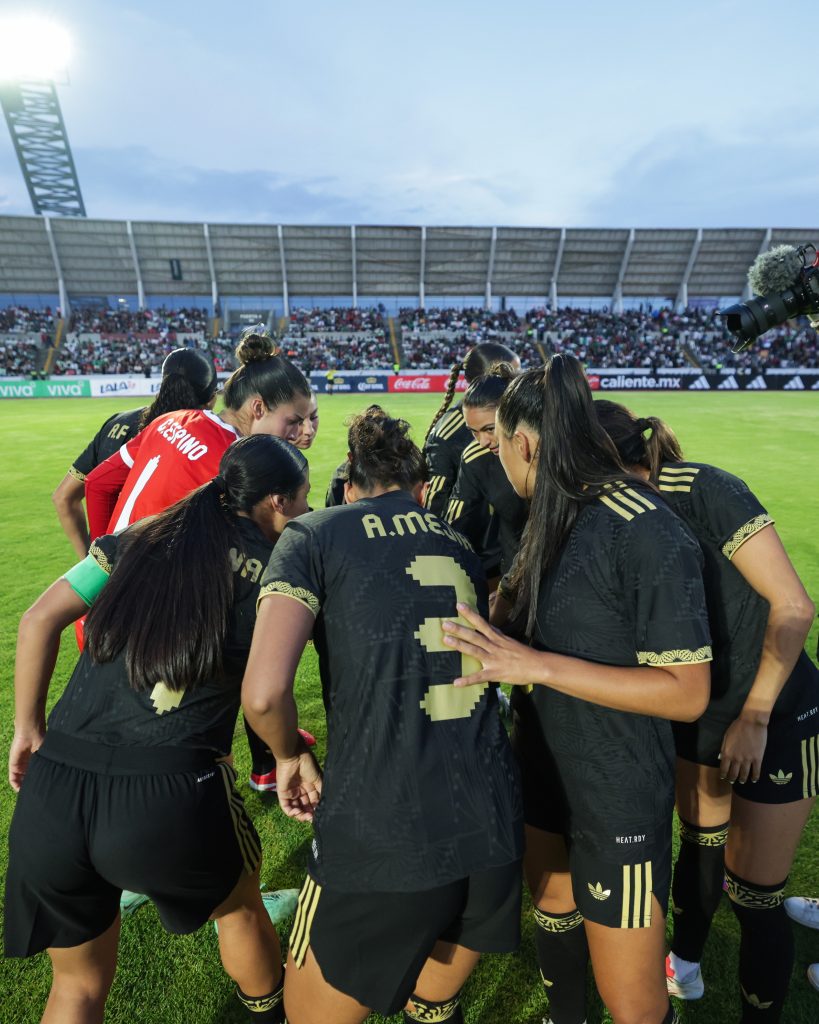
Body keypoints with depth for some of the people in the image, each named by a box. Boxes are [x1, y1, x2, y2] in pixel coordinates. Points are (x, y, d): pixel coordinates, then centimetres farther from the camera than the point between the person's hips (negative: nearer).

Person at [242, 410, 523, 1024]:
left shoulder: (315, 535, -4)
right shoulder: (458, 542, 11)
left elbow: (264, 692, -17)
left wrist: (290, 754, 3)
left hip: (381, 842, -5)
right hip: (495, 832, 6)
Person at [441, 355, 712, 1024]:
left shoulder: (644, 532, -24)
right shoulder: (557, 515, 1)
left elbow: (687, 693, -24)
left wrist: (535, 665, -29)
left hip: (619, 800, -7)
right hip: (546, 769, 8)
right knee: (553, 907, 29)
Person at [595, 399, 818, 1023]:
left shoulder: (704, 490, -25)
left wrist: (754, 717, -18)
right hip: (701, 711, 6)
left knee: (754, 894, 6)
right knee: (701, 846, 24)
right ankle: (685, 966, 49)